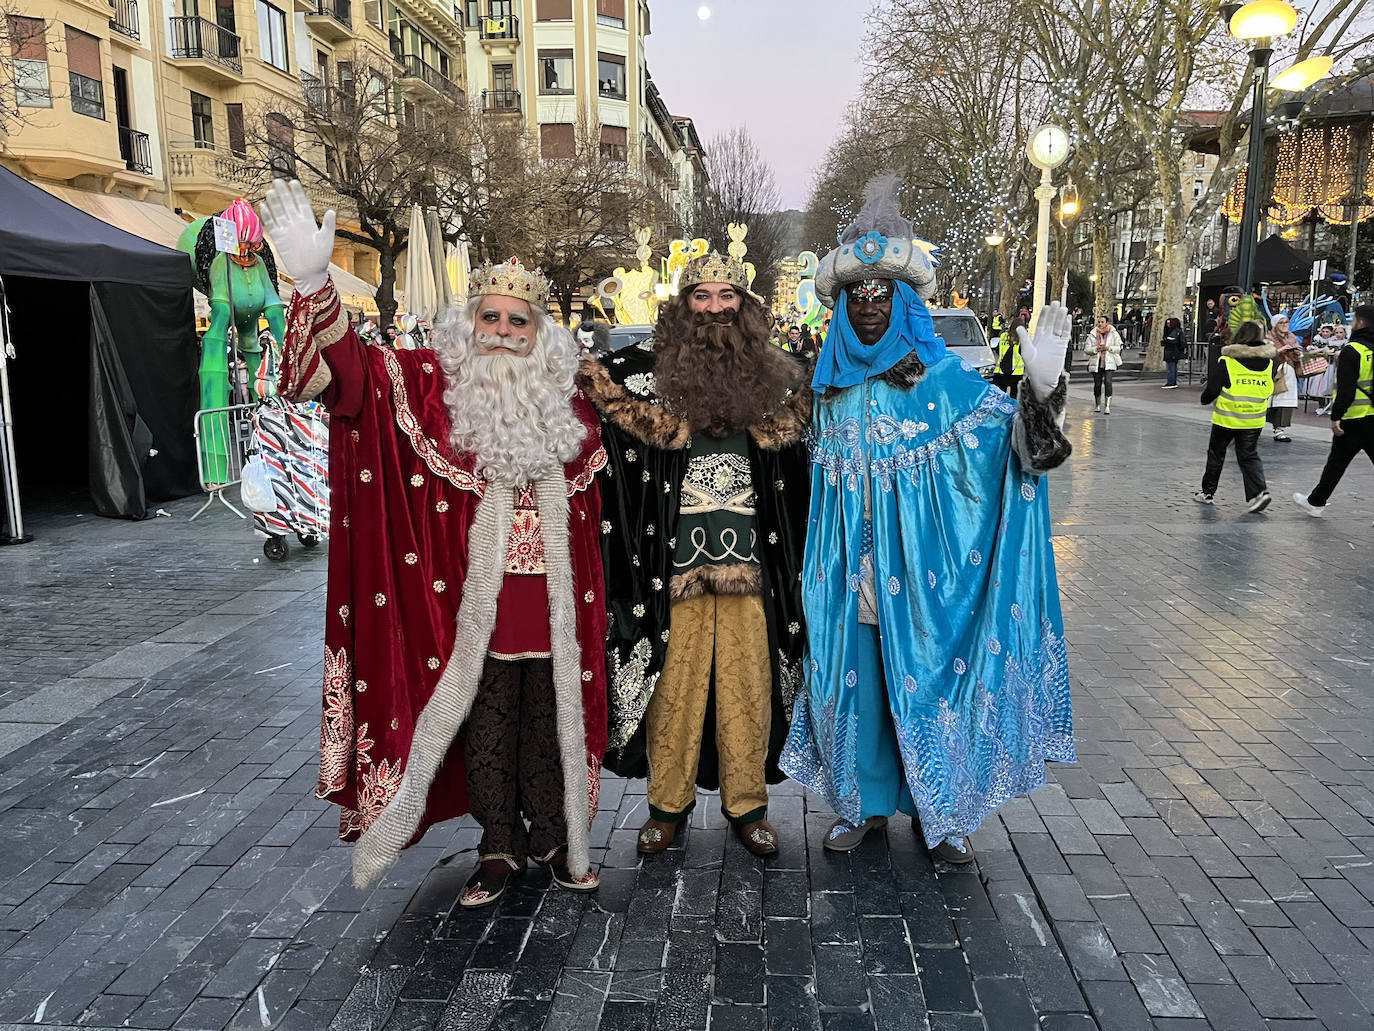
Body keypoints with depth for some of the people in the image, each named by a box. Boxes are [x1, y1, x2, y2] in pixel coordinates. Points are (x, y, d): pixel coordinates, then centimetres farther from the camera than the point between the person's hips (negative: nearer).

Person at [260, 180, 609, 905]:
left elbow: (587, 496, 20)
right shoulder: (434, 386, -4)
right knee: (483, 724, 8)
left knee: (552, 717, 11)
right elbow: (350, 372, -19)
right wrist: (314, 283, -33)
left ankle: (554, 836, 30)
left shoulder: (566, 405, 7)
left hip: (553, 599, 3)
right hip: (473, 599, -2)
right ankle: (499, 846, 27)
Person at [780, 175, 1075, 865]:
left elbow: (1009, 433, -14)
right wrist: (820, 566, 11)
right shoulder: (832, 386, 6)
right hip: (851, 571, 3)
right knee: (855, 677, 11)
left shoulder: (943, 376, -5)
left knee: (927, 677, 7)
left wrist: (1040, 391, -32)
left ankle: (938, 811, 26)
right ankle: (863, 801, 30)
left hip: (921, 567, -3)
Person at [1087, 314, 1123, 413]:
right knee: (1097, 384, 5)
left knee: (1107, 382, -18)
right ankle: (1097, 405, 27)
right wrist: (1096, 349, -14)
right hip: (1096, 363, 2)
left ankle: (1108, 406, -18)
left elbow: (1119, 348, 1)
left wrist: (1108, 348, -16)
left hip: (1109, 363, -2)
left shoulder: (1114, 334, 4)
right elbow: (1086, 349, 4)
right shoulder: (1093, 334, 7)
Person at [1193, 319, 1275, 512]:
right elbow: (1269, 390, 10)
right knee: (1249, 456, 10)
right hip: (1254, 419, 3)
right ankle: (1258, 492, -7)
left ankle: (1208, 492, 22)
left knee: (1216, 453, 13)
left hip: (1226, 418, -3)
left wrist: (1205, 398, 10)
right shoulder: (1268, 362, 1)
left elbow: (1212, 389, -10)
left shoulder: (1226, 361, -13)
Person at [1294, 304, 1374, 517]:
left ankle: (1315, 502, 20)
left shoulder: (1351, 351, -12)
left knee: (1336, 463, 7)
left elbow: (1346, 388, -19)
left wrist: (1336, 417, -16)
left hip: (1354, 419, -5)